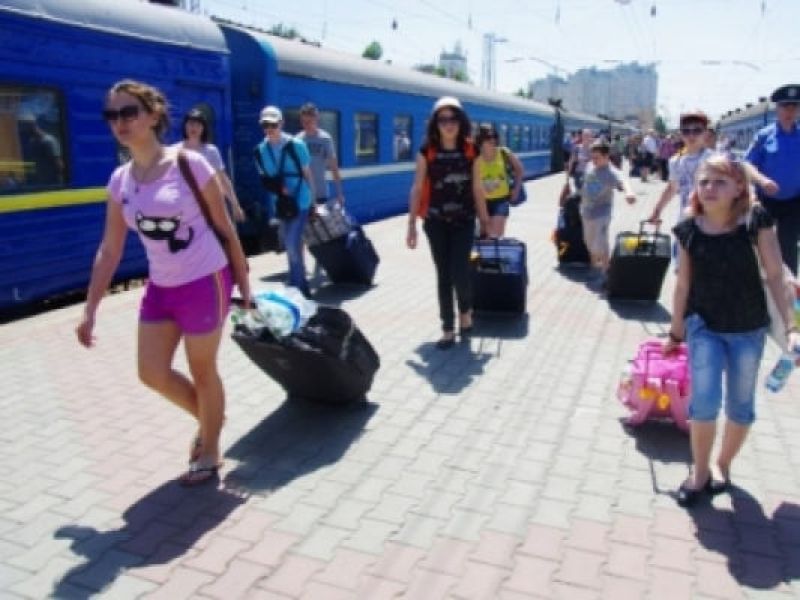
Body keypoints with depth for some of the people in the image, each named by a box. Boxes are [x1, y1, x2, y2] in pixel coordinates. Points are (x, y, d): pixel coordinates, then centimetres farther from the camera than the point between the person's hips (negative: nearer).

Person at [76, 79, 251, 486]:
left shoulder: (189, 164, -12)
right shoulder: (120, 181, 3)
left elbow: (225, 228, -6)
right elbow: (108, 251, 6)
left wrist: (244, 285, -4)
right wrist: (90, 310, 4)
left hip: (204, 284, -6)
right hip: (160, 289, 6)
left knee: (202, 372, 7)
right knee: (152, 373, 11)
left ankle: (210, 454, 30)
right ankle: (208, 419, 40)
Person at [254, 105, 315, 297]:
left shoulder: (296, 145, -11)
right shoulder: (260, 150, 0)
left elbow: (307, 174, -3)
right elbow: (265, 179, 11)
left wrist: (313, 199, 0)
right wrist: (277, 189, -4)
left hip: (299, 201, -5)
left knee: (293, 245, -13)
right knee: (290, 245, 14)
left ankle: (297, 286, 0)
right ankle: (300, 284, 30)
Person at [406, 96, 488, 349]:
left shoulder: (470, 151, 2)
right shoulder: (427, 151, -3)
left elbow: (477, 189, 6)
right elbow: (417, 189, -3)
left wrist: (485, 221, 8)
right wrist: (412, 225, -7)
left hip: (464, 221, 0)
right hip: (436, 222, 0)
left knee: (459, 272, -10)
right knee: (443, 275, 5)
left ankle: (465, 312, 21)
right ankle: (448, 330, 15)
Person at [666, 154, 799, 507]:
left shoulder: (756, 222, -14)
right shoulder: (689, 230, -8)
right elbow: (683, 284, 2)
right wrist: (675, 332, 8)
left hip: (748, 328, 0)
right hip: (704, 325, 0)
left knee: (741, 407, 10)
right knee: (704, 403, -8)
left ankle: (723, 466, 33)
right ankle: (700, 472, 14)